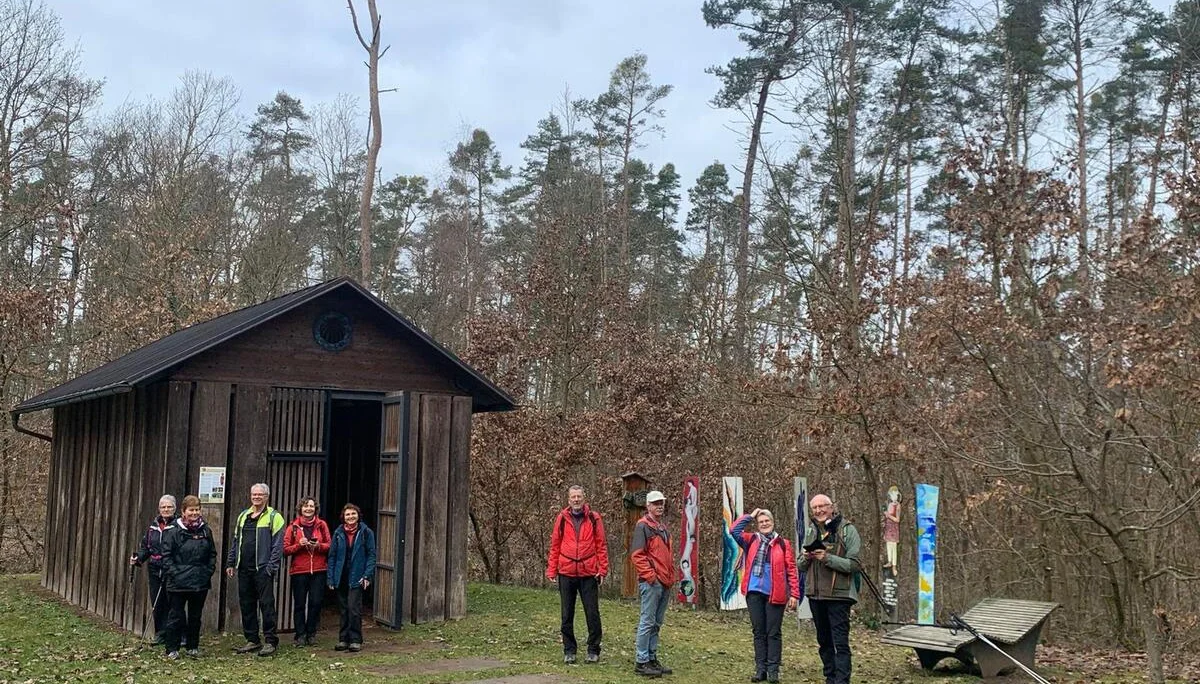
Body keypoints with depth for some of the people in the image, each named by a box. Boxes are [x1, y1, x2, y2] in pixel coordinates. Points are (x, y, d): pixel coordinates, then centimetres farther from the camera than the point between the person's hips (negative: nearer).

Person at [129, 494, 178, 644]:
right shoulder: (153, 526, 13)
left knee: (170, 604, -6)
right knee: (157, 604, 8)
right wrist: (137, 557, 2)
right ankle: (160, 634, 19)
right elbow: (145, 546, 20)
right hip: (154, 571, 6)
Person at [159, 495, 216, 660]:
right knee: (176, 616, 1)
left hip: (201, 583, 4)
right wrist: (173, 573, -13)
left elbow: (212, 554, 13)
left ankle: (193, 646, 22)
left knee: (195, 616, 12)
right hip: (179, 583, -4)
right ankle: (172, 648, 9)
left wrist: (209, 571, 2)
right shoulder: (174, 532, -5)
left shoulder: (206, 531, 7)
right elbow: (166, 555, -5)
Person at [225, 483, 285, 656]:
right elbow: (235, 541, 20)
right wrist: (230, 562, 13)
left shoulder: (274, 517, -3)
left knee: (266, 604, -5)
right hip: (244, 569, 6)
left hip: (263, 569, -6)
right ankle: (252, 640, 19)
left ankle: (271, 641, 1)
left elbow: (277, 544, -8)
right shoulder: (243, 516, 17)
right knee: (246, 604, 10)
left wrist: (272, 567, -15)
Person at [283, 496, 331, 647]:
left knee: (316, 603, -1)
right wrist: (299, 545, -13)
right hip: (299, 571, -1)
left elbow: (330, 546, 9)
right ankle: (300, 635, 10)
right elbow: (285, 549, 2)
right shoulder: (293, 527, 4)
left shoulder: (322, 525, 7)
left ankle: (311, 634, 12)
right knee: (299, 604, 1)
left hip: (318, 571, 1)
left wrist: (319, 546, -10)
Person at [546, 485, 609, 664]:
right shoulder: (562, 518, 4)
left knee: (592, 613, 2)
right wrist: (551, 570, 3)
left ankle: (593, 651, 13)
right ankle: (569, 651, 17)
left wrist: (602, 569, -5)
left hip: (589, 574, -1)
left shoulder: (594, 518, 1)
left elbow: (601, 545, 2)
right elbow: (554, 545, 7)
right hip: (566, 573, 2)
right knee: (567, 615, 8)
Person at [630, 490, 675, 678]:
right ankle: (641, 662, -1)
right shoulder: (643, 526, -7)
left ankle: (652, 658, 19)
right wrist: (651, 576, -17)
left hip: (665, 583, 8)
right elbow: (637, 555, -14)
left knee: (656, 624, 12)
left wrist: (671, 577, 15)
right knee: (647, 622, -6)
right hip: (651, 583, -8)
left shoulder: (663, 528, 19)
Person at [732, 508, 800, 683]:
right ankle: (760, 669, 14)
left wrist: (794, 594, -5)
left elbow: (791, 569, 0)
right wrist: (750, 516, 1)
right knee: (759, 631, 8)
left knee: (773, 632, 2)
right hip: (755, 592, 3)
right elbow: (735, 530, -6)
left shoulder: (783, 543, 2)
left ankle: (773, 670, 7)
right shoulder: (752, 540, 9)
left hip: (775, 594, -3)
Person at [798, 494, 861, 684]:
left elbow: (855, 564, -14)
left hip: (838, 594, -6)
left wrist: (828, 558, -23)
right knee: (824, 641, 15)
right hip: (815, 594, 6)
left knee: (840, 643, -7)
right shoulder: (810, 531, 10)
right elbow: (801, 566, 14)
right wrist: (806, 558, -8)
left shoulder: (847, 530, -8)